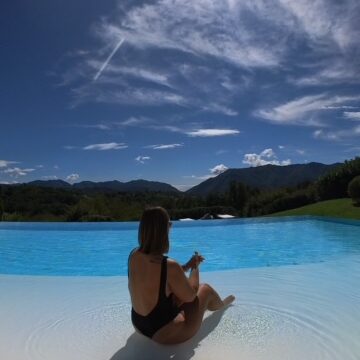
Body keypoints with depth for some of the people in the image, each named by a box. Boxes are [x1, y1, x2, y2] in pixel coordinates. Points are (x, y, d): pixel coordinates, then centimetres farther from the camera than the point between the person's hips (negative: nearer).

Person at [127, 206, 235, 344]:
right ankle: (221, 305, 49)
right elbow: (190, 296, -14)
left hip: (139, 324, 6)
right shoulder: (170, 266, -33)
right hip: (164, 333, -6)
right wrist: (195, 267, 1)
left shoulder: (134, 255, -11)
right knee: (205, 289, 13)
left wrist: (187, 266, 4)